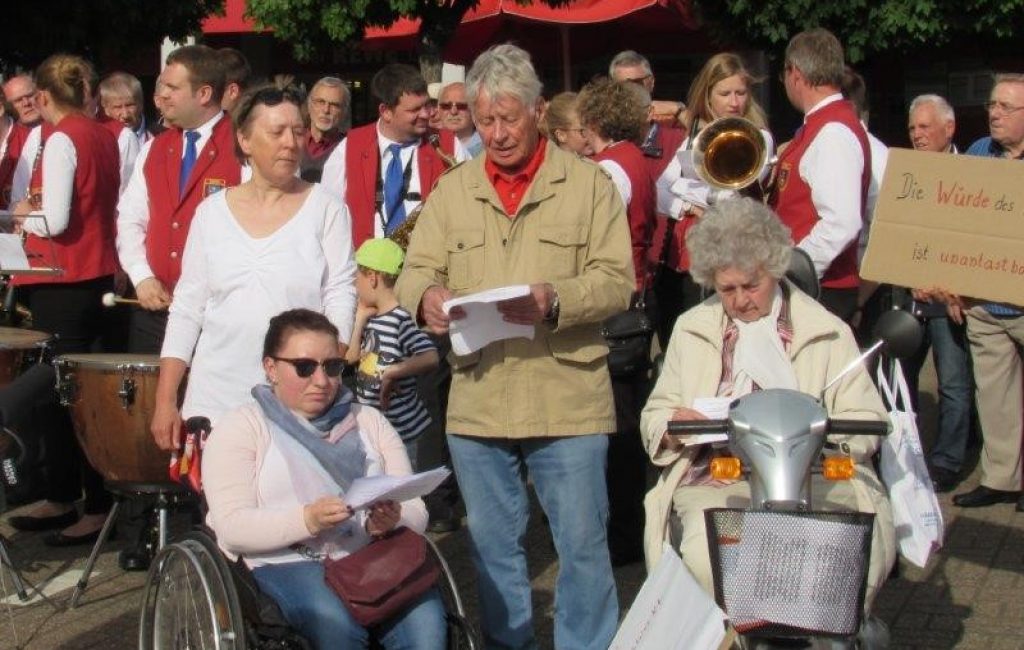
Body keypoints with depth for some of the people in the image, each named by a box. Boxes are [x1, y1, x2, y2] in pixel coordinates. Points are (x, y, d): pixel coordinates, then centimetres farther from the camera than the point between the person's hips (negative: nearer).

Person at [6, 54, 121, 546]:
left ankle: (98, 507, 1)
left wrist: (24, 214, -1)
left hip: (65, 283, -9)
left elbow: (56, 221, -20)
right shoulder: (103, 137, 10)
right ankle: (61, 497, 24)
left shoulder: (61, 139, -14)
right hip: (98, 275, 9)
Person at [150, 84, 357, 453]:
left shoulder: (325, 210, 2)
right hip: (215, 400, 2)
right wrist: (165, 402, 3)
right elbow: (187, 309, 8)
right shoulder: (212, 212, 7)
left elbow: (340, 299, -2)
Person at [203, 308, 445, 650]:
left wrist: (389, 522, -14)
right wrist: (307, 519, -23)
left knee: (425, 621, -28)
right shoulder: (242, 427, 8)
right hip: (284, 562, -3)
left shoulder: (369, 421, 20)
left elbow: (416, 513, 10)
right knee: (336, 621, -34)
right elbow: (232, 527, -7)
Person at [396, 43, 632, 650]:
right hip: (476, 401, 3)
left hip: (568, 401, -3)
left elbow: (617, 279, -6)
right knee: (493, 546, 14)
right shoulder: (453, 189, 11)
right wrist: (427, 295, -16)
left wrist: (556, 300, -24)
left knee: (583, 543, 3)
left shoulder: (588, 183, 1)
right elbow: (416, 270, 8)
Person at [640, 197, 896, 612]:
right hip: (716, 479, 1)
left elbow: (867, 424, 3)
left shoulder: (828, 333, 9)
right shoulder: (692, 329, 17)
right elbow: (655, 416, 18)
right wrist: (673, 427, -6)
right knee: (707, 553, -33)